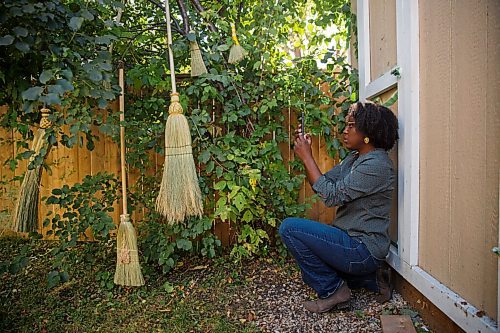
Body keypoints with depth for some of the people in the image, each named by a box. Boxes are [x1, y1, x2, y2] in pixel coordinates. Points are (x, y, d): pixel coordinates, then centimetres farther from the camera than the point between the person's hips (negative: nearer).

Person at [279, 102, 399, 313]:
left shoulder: (376, 165, -21)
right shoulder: (354, 158, 10)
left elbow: (331, 196, -25)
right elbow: (322, 184, 8)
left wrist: (307, 158, -19)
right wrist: (306, 155, -4)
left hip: (362, 249, -10)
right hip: (352, 240, 10)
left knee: (290, 228, -19)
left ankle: (332, 291, -5)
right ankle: (370, 278, 18)